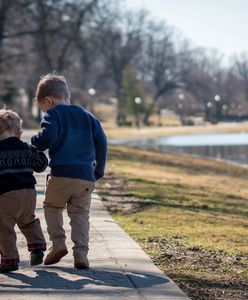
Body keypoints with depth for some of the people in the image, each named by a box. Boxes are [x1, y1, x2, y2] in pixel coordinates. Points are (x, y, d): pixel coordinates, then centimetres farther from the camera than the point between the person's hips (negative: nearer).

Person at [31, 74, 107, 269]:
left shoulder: (53, 115, 0)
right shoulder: (87, 116, 17)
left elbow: (47, 137, -18)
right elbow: (101, 142, 14)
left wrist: (34, 145, 3)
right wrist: (99, 170, 20)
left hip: (61, 174, -4)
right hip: (87, 176, 4)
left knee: (52, 206, 18)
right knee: (81, 214, 9)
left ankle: (58, 242, 2)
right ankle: (81, 253, -4)